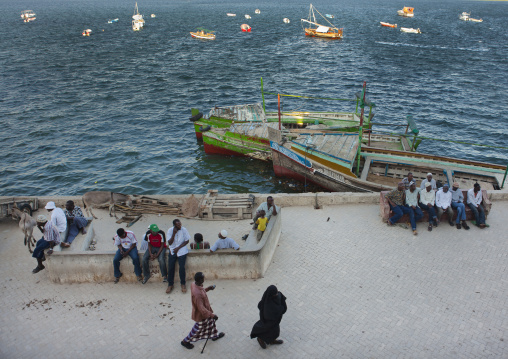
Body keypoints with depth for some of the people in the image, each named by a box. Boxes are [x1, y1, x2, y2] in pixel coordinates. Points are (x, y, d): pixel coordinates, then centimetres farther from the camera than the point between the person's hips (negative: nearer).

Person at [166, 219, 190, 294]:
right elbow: (170, 243, -9)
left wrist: (178, 248, -11)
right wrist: (174, 233, -22)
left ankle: (183, 284, 9)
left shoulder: (184, 230, -9)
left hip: (182, 251, -1)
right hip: (172, 251, 1)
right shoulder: (170, 230, -7)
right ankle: (170, 285, 9)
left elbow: (187, 241, -3)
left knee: (182, 267, -11)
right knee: (170, 267, -7)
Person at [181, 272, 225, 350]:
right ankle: (185, 341, 38)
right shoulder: (197, 294, -42)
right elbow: (201, 309, -35)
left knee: (211, 321, 28)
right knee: (198, 329, 16)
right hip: (201, 314, -8)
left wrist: (208, 288, 0)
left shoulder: (194, 284, -15)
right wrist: (212, 315, -27)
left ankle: (214, 335, 54)